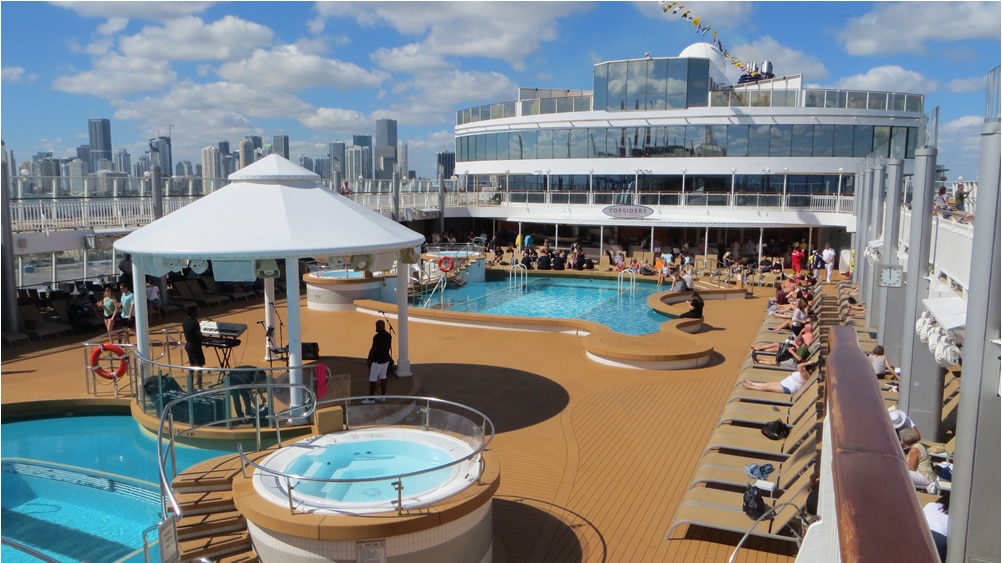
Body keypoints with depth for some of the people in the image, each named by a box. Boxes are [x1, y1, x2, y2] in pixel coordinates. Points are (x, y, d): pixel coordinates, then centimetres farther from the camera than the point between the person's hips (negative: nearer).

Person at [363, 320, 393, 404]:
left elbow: (373, 349, -19)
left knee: (373, 379, 0)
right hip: (386, 359, 8)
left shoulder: (377, 336, -22)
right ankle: (382, 396, 20)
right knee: (382, 377, 16)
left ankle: (371, 398, 3)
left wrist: (369, 360, -9)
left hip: (377, 360, -8)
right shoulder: (389, 335, 3)